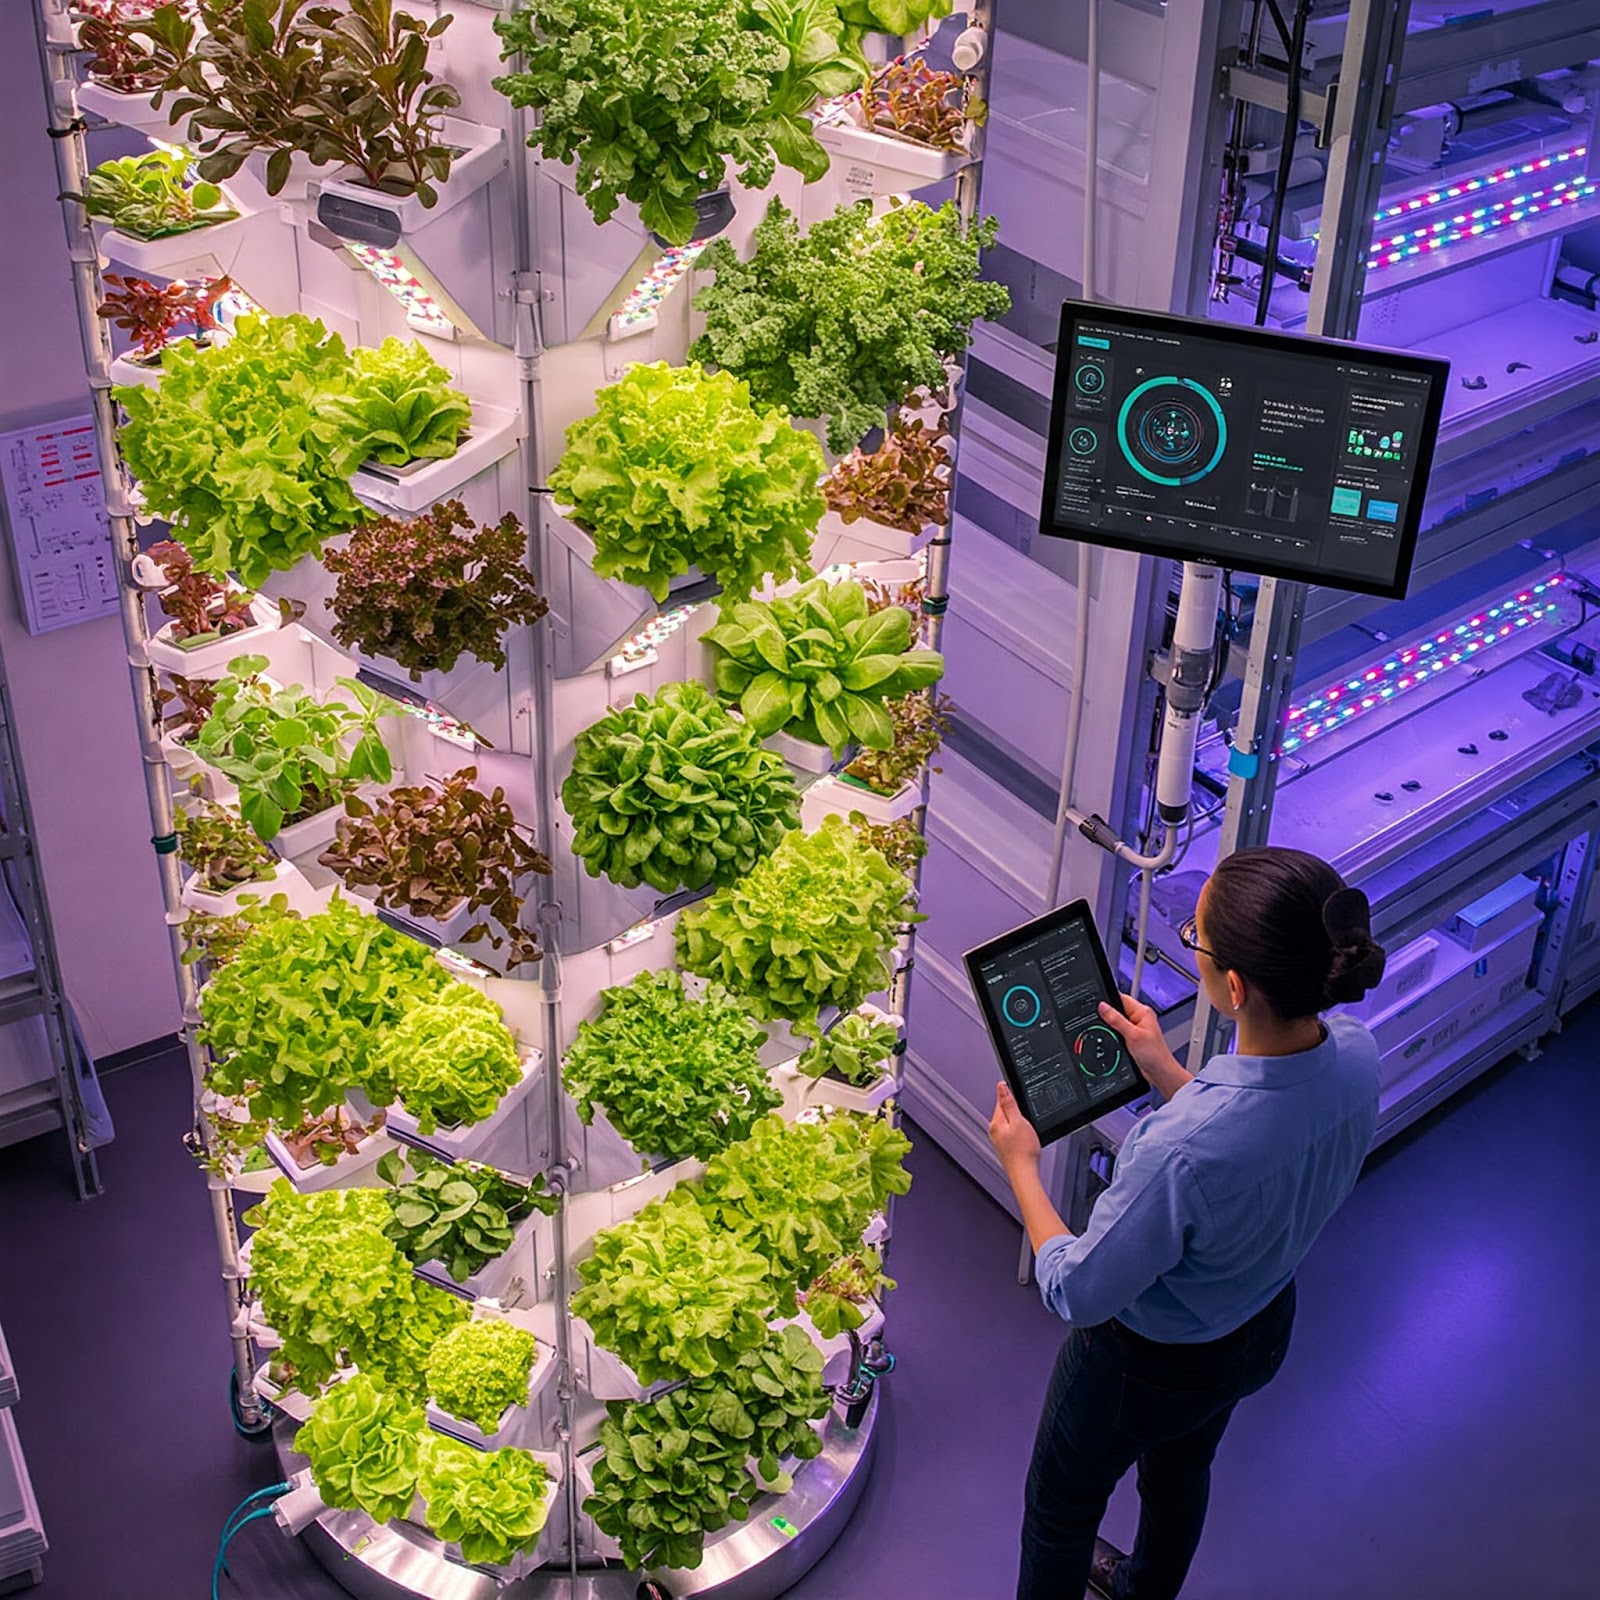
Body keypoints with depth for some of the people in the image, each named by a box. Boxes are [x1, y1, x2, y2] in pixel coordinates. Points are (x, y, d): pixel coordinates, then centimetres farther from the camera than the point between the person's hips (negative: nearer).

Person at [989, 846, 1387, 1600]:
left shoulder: (1179, 1148, -45)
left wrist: (1019, 1165, -15)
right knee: (1181, 1470, 37)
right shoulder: (1355, 1052, -25)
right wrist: (1168, 1074, 1)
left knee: (1062, 1506, 25)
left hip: (1148, 1364, -7)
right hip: (1264, 1327, 7)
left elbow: (1079, 1293, -28)